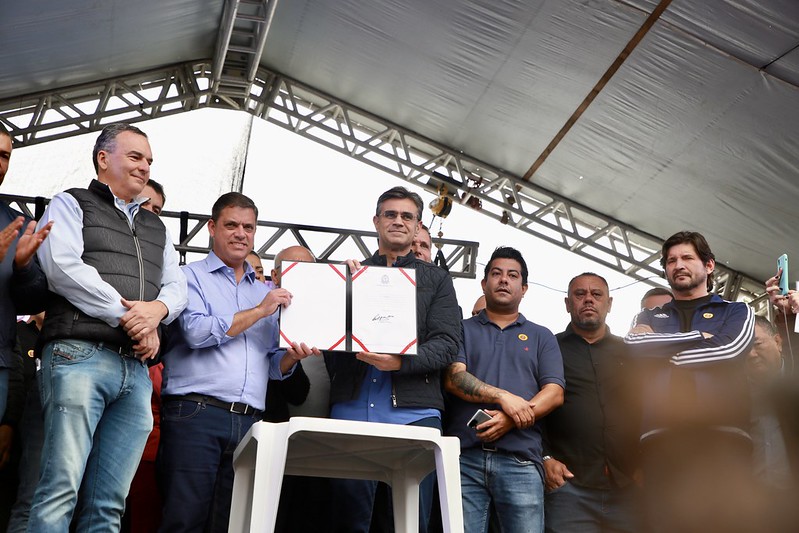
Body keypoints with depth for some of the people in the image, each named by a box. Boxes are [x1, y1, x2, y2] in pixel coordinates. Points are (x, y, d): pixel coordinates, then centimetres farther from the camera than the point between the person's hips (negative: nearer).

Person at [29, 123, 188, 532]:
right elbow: (64, 267, -5)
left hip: (136, 368, 5)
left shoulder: (156, 228, 28)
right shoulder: (71, 204, 11)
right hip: (80, 356, -5)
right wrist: (128, 316, -8)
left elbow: (177, 285, 18)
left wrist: (157, 308, -6)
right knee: (60, 490, -13)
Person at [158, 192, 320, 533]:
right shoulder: (190, 277, 7)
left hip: (249, 421, 5)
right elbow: (196, 332, -12)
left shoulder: (265, 292, 22)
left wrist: (291, 357, -3)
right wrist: (259, 311, -7)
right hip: (195, 414, -5)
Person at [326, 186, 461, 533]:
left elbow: (447, 344, 1)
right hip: (351, 409, 1)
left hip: (414, 412, -1)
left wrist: (401, 361, -17)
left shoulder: (436, 279, 14)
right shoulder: (351, 274, 18)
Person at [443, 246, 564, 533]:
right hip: (464, 456, 0)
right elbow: (453, 378, -1)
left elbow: (554, 393, 5)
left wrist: (511, 419, -12)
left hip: (520, 459, 1)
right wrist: (503, 397, -15)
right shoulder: (463, 329, 15)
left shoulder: (541, 337, 18)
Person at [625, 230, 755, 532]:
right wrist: (698, 336, 2)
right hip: (661, 440, 1)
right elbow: (634, 345, 1)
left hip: (723, 436, -1)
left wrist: (660, 350, 4)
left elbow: (728, 350, -2)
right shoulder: (648, 318, 24)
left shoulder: (736, 312, 19)